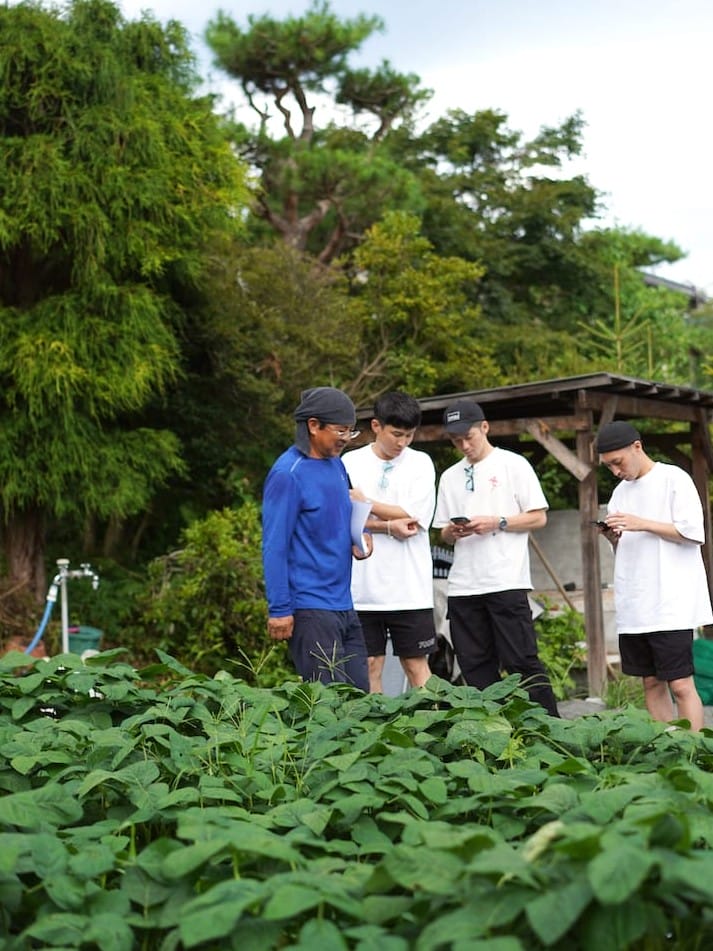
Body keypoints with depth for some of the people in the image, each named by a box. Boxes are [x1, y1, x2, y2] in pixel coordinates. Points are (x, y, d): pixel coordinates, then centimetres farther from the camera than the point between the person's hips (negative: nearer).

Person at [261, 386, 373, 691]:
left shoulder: (336, 464, 12)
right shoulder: (288, 474, -14)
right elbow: (274, 546, -15)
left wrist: (358, 537, 5)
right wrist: (279, 609, -16)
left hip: (344, 605, 9)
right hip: (309, 609, -8)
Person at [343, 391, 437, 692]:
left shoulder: (420, 463, 4)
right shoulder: (351, 462, 3)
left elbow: (417, 517, -6)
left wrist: (364, 502, -5)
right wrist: (389, 526, -15)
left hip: (410, 586, 0)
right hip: (363, 585, 0)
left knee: (416, 663, 4)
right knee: (370, 664, 6)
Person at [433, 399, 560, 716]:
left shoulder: (513, 464, 4)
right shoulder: (450, 477, 17)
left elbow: (538, 517, 0)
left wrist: (496, 523, -12)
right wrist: (453, 532, -4)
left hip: (506, 581, -5)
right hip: (463, 586, 5)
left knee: (522, 661, -7)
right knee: (476, 668, 7)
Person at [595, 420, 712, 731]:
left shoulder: (673, 479, -3)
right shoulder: (620, 492, 17)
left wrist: (643, 524, -15)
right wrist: (613, 537, 0)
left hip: (671, 603, -7)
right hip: (634, 607, 7)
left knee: (681, 684, -9)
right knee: (651, 683, 7)